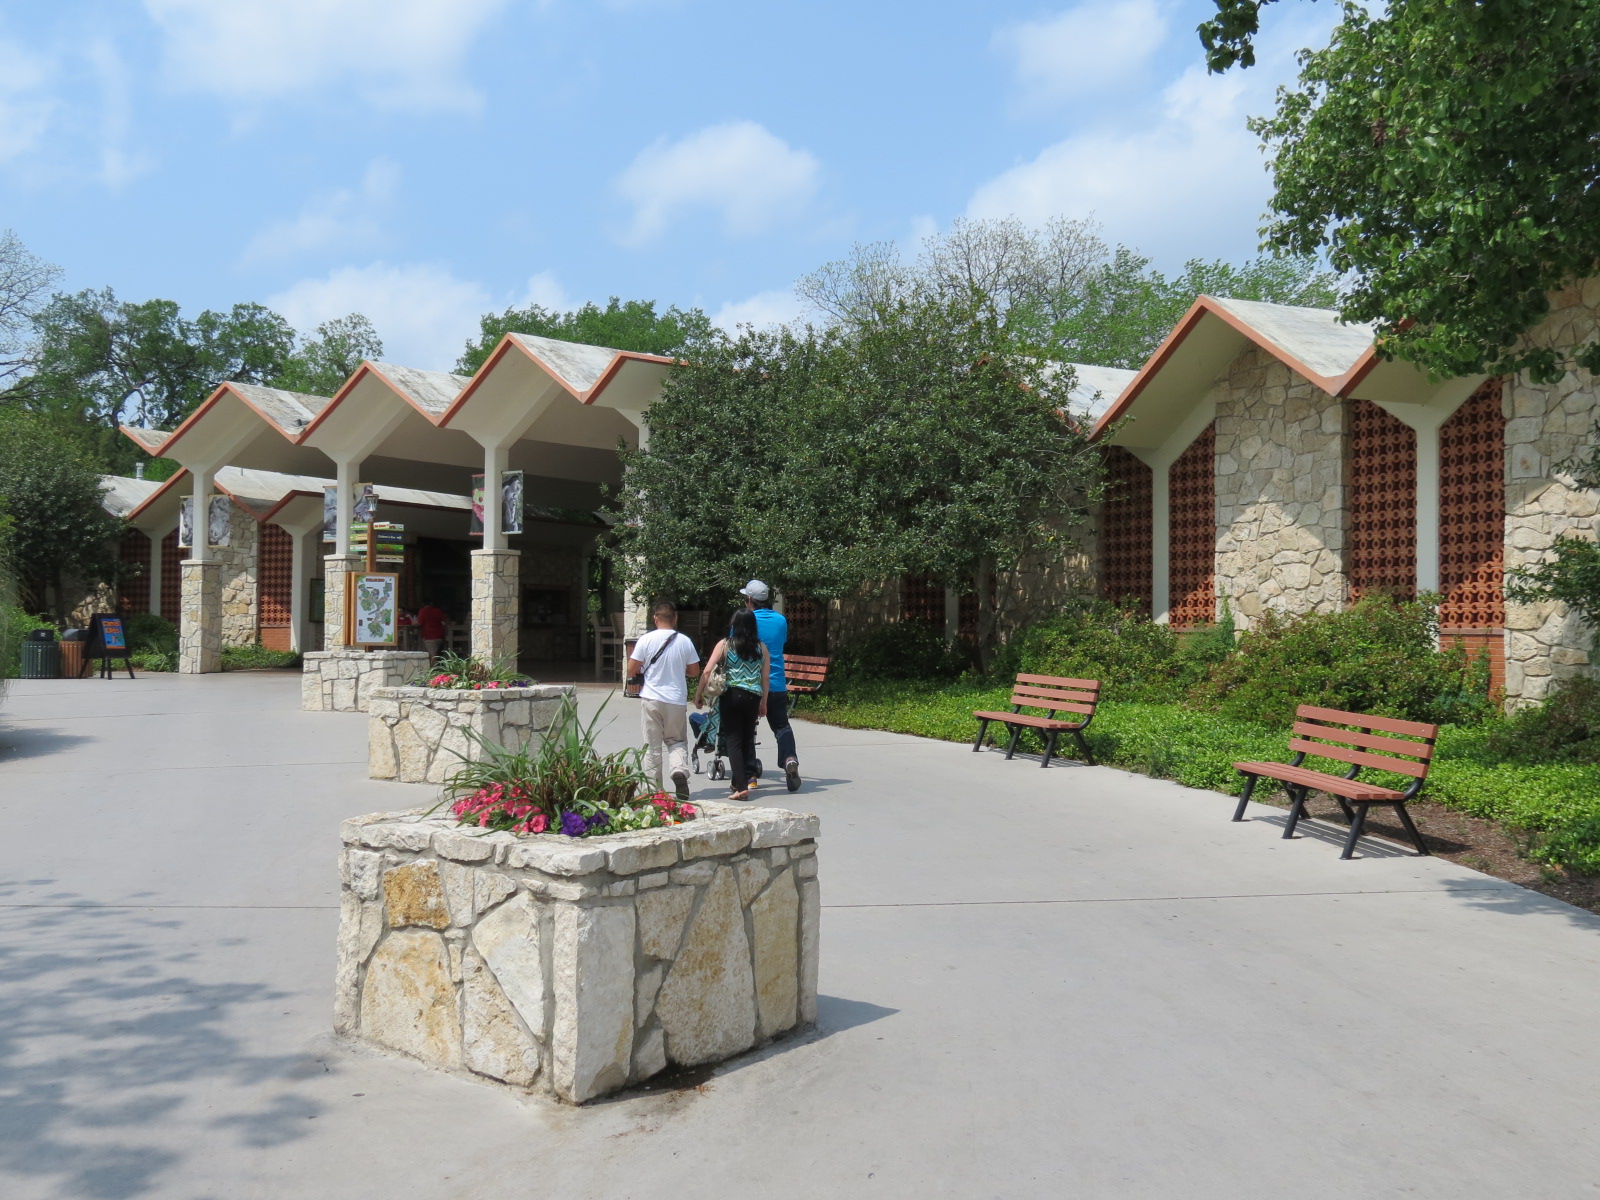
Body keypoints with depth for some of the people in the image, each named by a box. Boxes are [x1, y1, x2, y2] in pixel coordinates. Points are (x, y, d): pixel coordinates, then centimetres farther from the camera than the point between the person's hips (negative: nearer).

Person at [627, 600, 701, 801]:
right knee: (677, 741, 14)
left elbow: (631, 670, -3)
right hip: (677, 701, 1)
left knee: (652, 745, 8)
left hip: (652, 699, -1)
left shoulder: (646, 640, -5)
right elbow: (694, 671, 6)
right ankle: (679, 770, -12)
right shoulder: (685, 641, -1)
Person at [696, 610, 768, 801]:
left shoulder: (725, 645, -1)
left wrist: (698, 694, 3)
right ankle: (750, 775, 15)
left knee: (733, 740, 0)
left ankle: (741, 786, -8)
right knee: (748, 738, 19)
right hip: (753, 697, 2)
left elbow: (708, 671, -6)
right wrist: (763, 702, 17)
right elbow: (765, 678, 7)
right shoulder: (761, 648, 5)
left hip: (731, 696, -2)